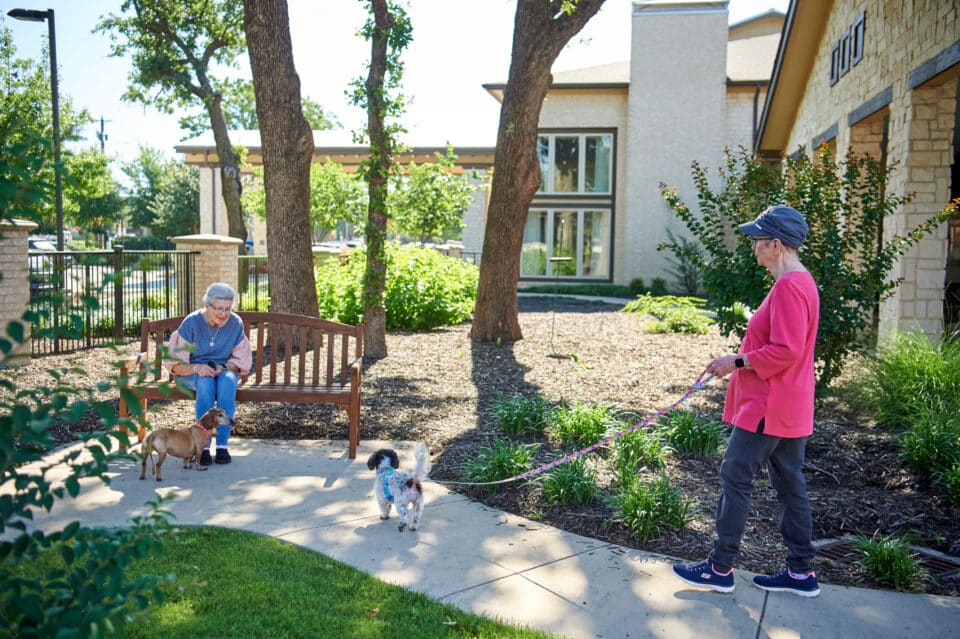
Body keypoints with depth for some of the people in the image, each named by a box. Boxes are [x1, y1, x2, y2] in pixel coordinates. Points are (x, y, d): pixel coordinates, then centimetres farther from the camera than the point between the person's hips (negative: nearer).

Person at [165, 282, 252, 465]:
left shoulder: (236, 323, -7)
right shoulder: (191, 323, -12)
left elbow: (242, 360, 1)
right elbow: (175, 363, -10)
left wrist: (224, 367, -21)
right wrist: (196, 368, -31)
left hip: (225, 370, 1)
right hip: (192, 373, -1)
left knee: (228, 380, -35)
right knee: (206, 382, -37)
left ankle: (222, 444, -34)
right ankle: (203, 446, -36)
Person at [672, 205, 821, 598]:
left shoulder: (788, 286, -19)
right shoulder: (801, 282, 14)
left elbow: (785, 351, -25)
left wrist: (738, 362, -15)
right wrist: (740, 360, 14)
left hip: (767, 409, -11)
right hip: (791, 408, 11)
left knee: (735, 479, -1)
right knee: (790, 484, 15)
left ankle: (720, 569, 9)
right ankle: (801, 572, 24)